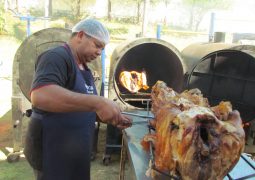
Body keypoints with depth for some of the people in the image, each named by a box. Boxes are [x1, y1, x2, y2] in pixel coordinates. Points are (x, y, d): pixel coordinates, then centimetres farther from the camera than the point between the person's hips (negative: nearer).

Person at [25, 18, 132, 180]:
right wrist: (98, 102, -39)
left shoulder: (84, 68, 13)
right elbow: (40, 95, -36)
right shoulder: (57, 57, -17)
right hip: (54, 150, -9)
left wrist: (114, 117, 2)